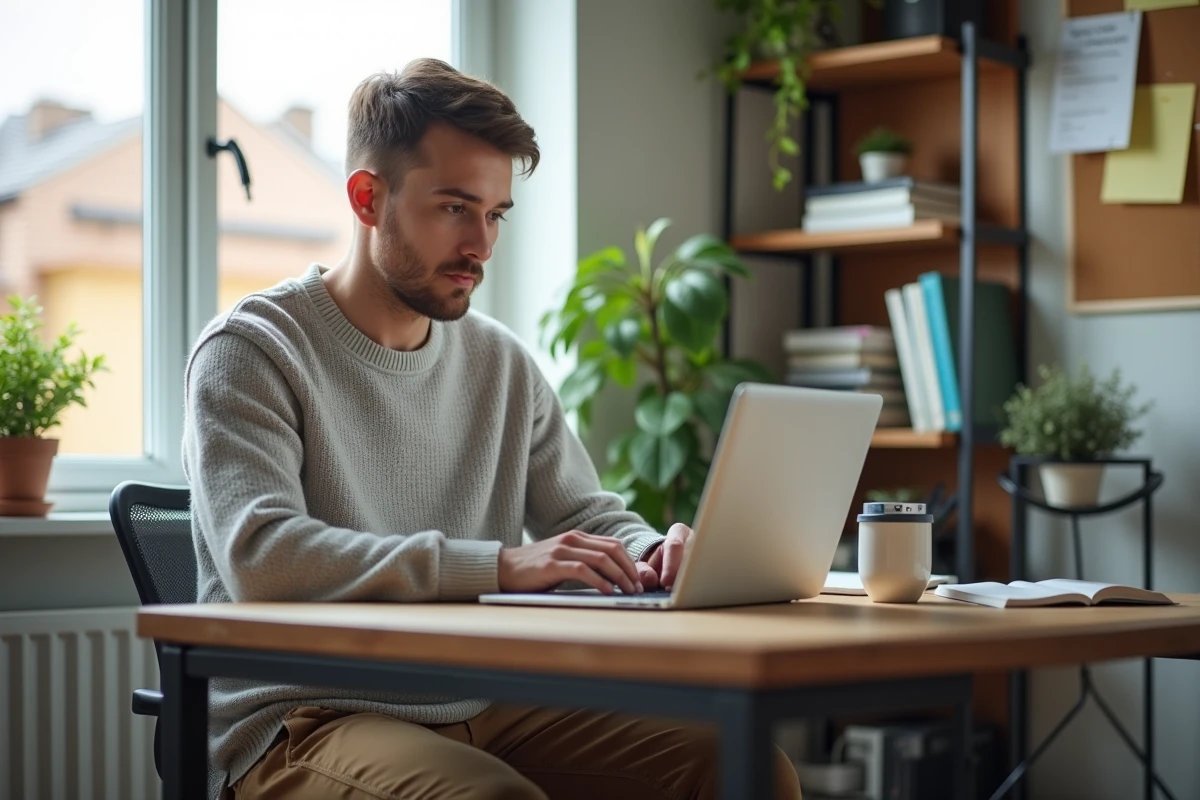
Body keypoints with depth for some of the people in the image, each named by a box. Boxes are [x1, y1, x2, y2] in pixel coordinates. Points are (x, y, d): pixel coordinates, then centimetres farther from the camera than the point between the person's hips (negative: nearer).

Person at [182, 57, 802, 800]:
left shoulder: (504, 363, 12)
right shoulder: (252, 349, -6)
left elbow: (589, 516, 18)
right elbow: (261, 556, -22)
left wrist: (652, 550, -7)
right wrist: (501, 564, -28)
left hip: (480, 709, 6)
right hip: (302, 723, -5)